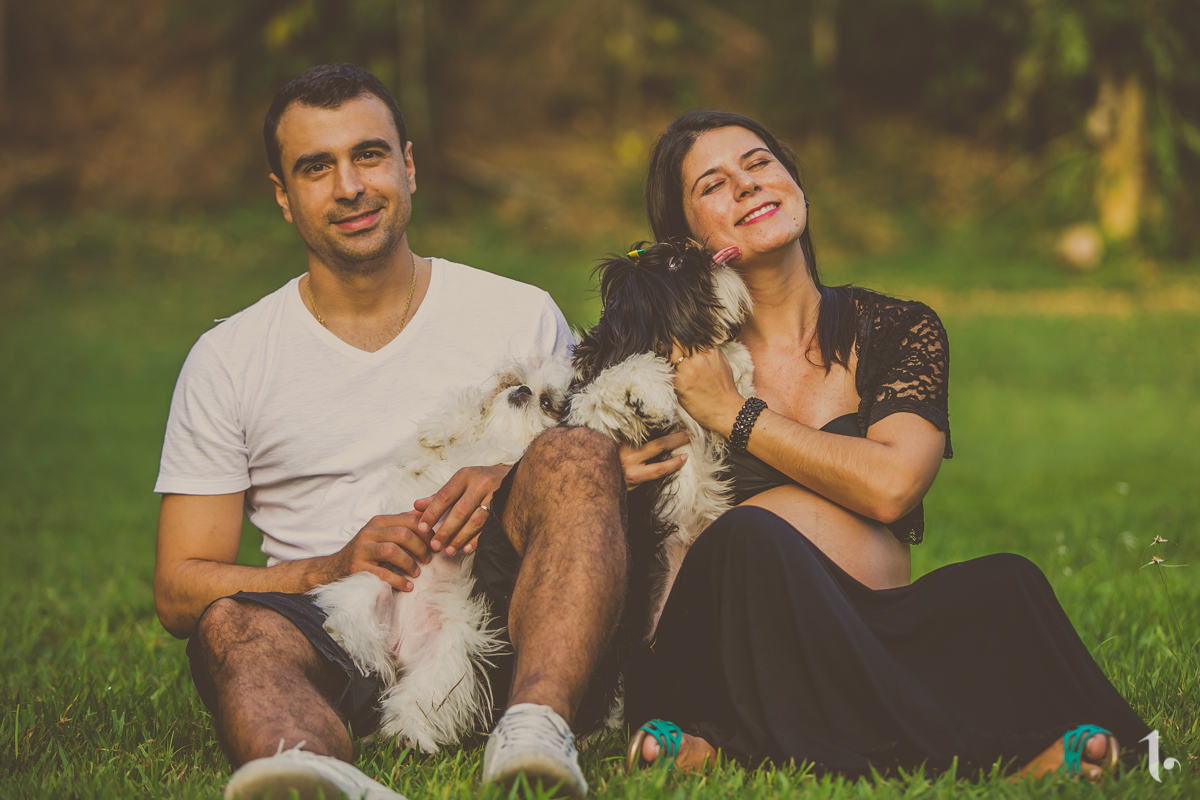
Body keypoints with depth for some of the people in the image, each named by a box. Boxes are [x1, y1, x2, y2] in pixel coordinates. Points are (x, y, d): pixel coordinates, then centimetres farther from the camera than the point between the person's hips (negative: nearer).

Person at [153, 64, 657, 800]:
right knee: (232, 623, -32)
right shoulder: (228, 361, 12)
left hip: (503, 637, 0)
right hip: (346, 651, 0)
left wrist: (512, 482, -10)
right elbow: (179, 589, 8)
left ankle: (536, 727, -48)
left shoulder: (522, 318, 13)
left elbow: (596, 487, 14)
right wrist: (334, 567, -11)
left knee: (575, 454, -23)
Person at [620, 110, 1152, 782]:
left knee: (1005, 585, -27)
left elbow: (889, 485, -6)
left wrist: (735, 414, -2)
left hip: (876, 643, 1)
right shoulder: (682, 359, 13)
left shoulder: (901, 330, 13)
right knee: (754, 534, -33)